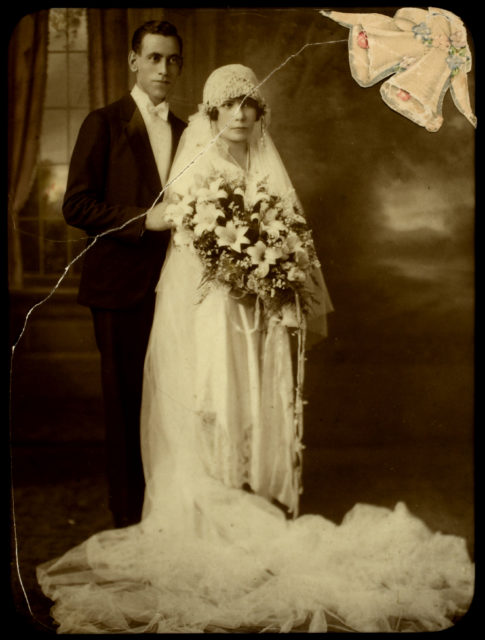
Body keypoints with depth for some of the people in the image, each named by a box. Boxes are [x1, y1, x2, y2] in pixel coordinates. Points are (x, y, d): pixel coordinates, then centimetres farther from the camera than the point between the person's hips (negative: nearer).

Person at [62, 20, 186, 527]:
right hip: (123, 288, -4)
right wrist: (143, 219, -16)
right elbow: (76, 205, -7)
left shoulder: (185, 132, 16)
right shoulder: (104, 124, 0)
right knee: (127, 403, 3)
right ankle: (129, 515, 16)